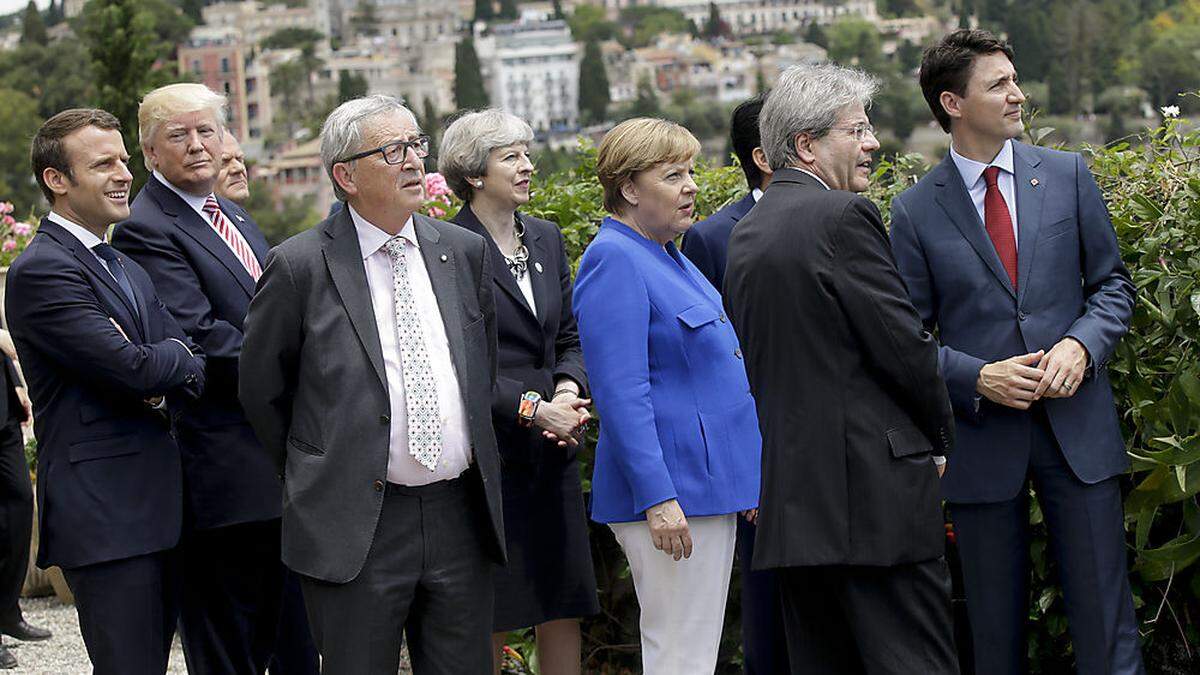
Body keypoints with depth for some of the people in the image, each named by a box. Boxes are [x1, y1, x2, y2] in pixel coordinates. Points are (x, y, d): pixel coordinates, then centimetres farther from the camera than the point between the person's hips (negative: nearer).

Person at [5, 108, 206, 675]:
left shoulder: (126, 267, 19)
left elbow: (191, 369, 12)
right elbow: (133, 368, -21)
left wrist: (166, 386, -11)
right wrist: (177, 354, 1)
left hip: (158, 505, 9)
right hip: (104, 517, -9)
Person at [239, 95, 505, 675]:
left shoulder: (465, 252, 8)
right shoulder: (299, 267, -6)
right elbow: (261, 392, 4)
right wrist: (317, 477, 8)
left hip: (461, 518, 4)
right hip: (356, 527, -4)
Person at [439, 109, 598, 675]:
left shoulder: (546, 238, 13)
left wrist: (569, 390, -4)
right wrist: (535, 410, -16)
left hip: (552, 450, 7)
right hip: (488, 452, -6)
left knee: (564, 605, 8)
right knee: (490, 617, 0)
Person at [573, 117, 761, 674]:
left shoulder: (668, 257, 18)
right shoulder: (614, 261, -14)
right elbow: (620, 394, -20)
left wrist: (742, 481, 24)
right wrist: (657, 496, -25)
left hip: (709, 484, 10)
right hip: (670, 491, -10)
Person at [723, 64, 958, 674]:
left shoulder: (744, 236, 14)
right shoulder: (844, 216, -11)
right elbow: (905, 344, -12)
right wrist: (940, 433, 4)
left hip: (788, 498, 8)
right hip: (874, 487, -8)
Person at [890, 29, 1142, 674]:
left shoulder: (1067, 174, 6)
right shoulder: (915, 210, -1)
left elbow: (1112, 283, 10)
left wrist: (1080, 345, -9)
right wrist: (977, 378, -14)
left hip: (1077, 426, 1)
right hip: (982, 438, -1)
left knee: (1104, 617, 1)